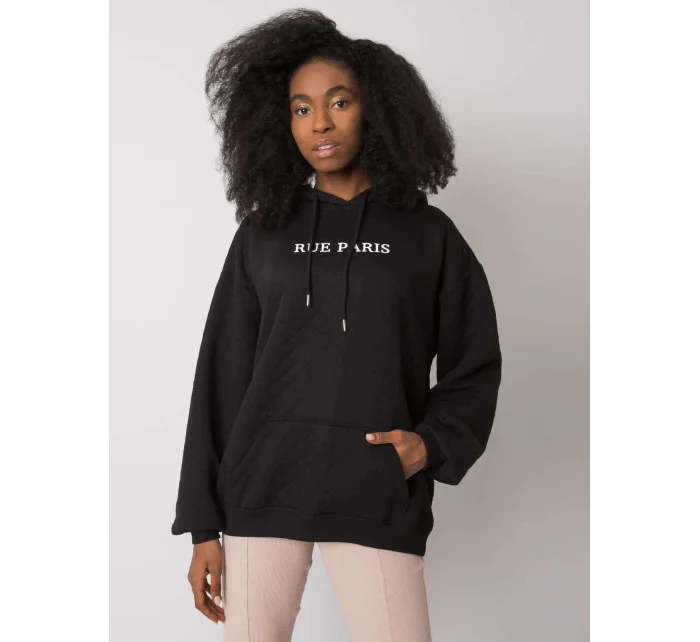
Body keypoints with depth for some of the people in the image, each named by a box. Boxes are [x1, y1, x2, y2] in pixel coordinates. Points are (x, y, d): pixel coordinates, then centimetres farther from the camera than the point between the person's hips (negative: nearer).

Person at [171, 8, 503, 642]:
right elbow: (222, 377, 7)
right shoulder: (263, 234, 8)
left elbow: (474, 365, 11)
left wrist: (434, 443, -9)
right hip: (263, 492, 1)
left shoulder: (427, 234, 6)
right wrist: (203, 525, 4)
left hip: (379, 501, -1)